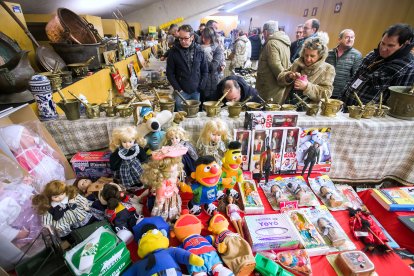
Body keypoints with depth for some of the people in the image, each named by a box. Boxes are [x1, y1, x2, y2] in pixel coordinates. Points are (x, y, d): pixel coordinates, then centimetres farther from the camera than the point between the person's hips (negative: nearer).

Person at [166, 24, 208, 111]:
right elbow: (170, 73, 0)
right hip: (181, 91, -1)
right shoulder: (174, 51, -2)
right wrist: (178, 89, -7)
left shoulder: (199, 50, 2)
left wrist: (201, 87, -2)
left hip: (196, 91, 2)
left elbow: (205, 71, 7)